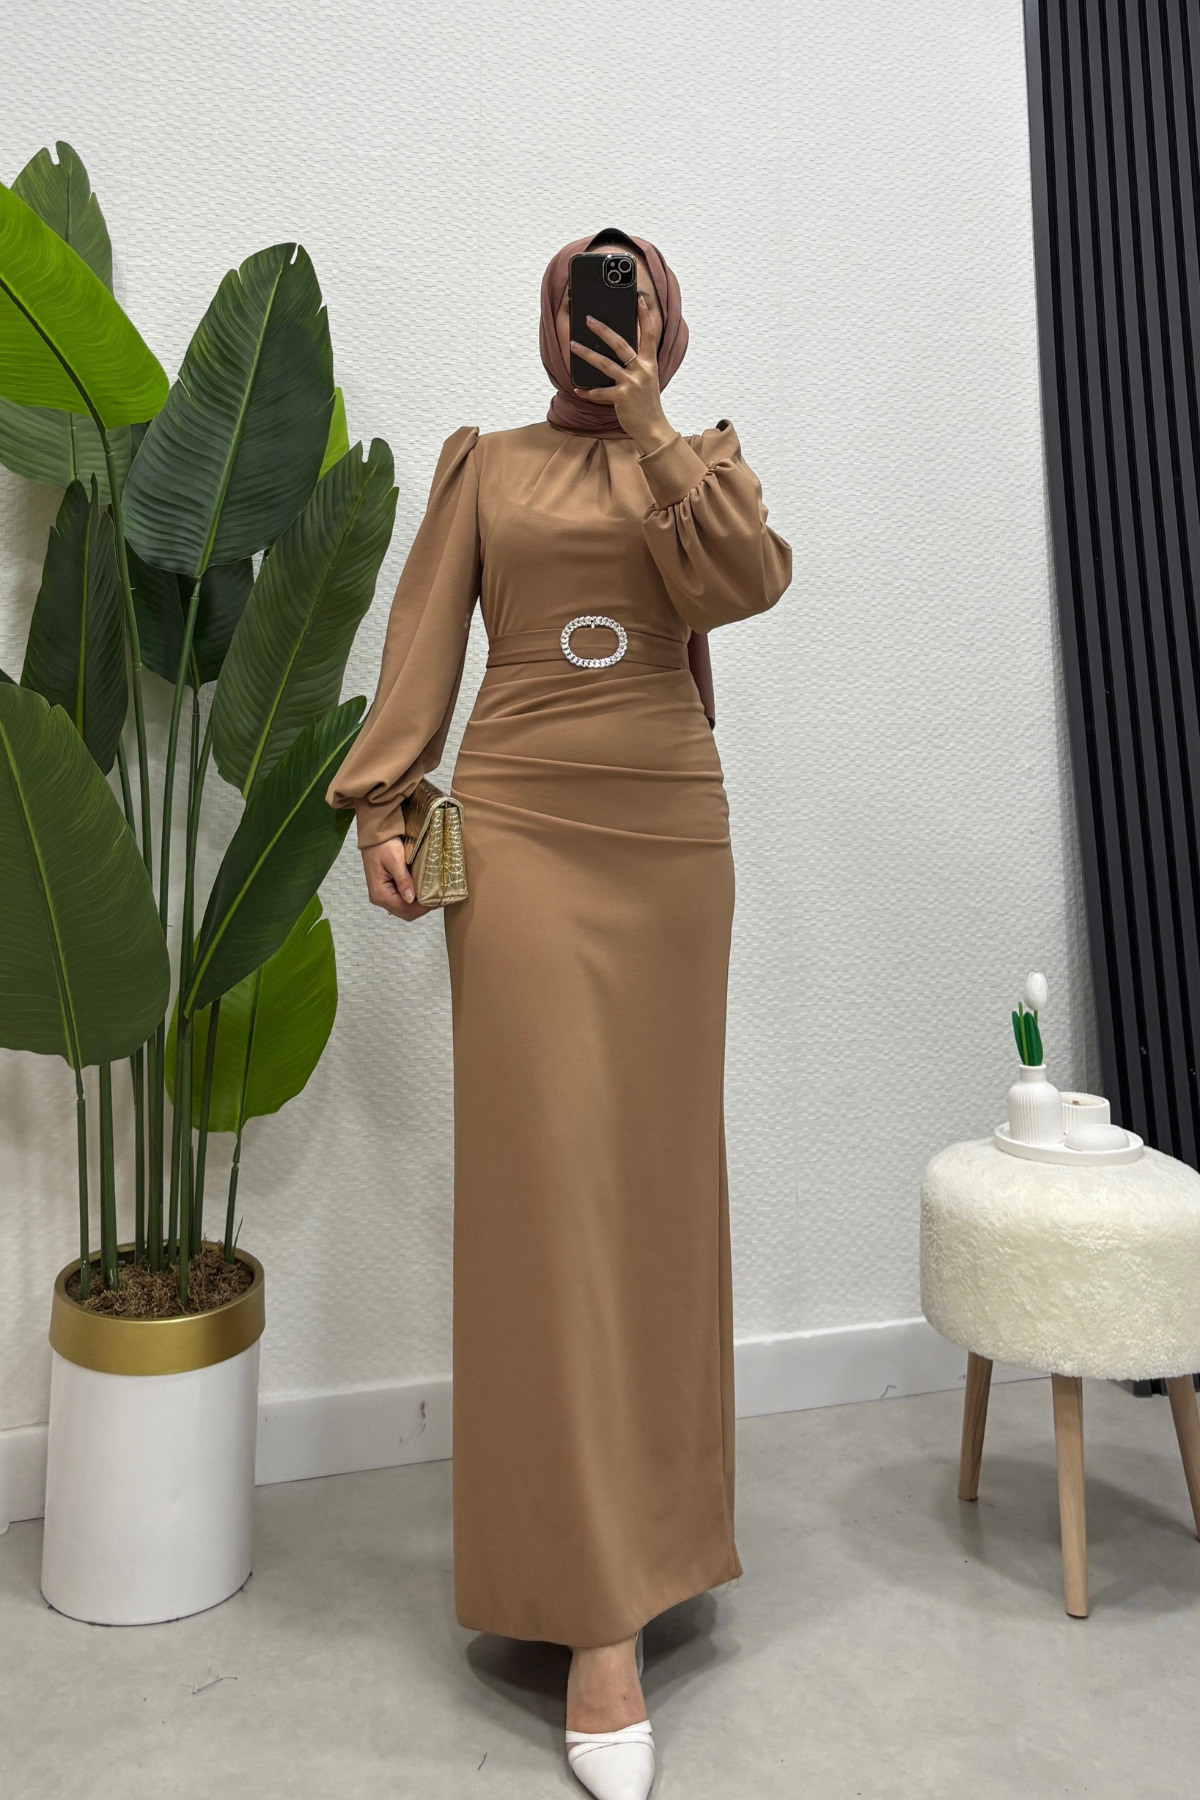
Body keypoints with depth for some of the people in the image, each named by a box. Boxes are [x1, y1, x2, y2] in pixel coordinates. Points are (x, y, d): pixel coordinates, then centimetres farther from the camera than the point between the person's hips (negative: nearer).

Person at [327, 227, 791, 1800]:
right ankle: (597, 1611, -1)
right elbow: (424, 635, 5)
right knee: (549, 1175, -8)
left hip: (673, 838, 2)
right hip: (523, 834, -2)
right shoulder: (486, 465, 13)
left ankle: (646, 1517, 27)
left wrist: (650, 437, -8)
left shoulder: (707, 461, 16)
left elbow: (747, 584, -4)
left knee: (658, 1169, 7)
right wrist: (383, 804, -6)